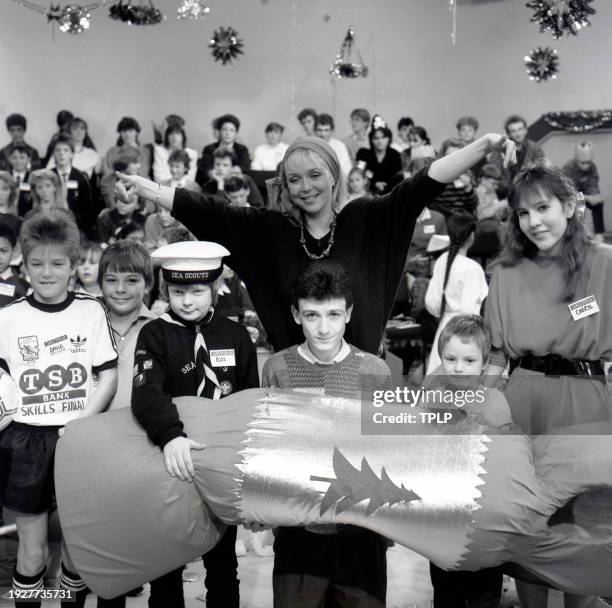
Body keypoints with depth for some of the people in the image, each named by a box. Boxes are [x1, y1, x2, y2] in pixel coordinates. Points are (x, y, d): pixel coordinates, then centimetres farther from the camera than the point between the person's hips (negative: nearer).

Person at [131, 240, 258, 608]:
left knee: (222, 559, 16)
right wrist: (170, 436, -43)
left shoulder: (236, 336, 1)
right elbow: (147, 392, -26)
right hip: (170, 467, -2)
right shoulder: (155, 335, -8)